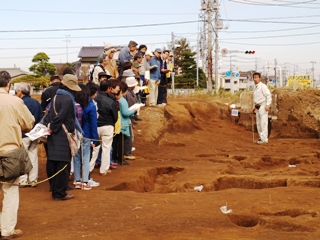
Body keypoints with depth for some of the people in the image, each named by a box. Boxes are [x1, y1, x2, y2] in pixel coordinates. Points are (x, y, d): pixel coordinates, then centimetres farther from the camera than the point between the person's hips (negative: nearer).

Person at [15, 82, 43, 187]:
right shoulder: (36, 103, 6)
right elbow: (41, 118, 8)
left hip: (23, 135, -6)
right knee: (33, 157, 11)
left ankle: (23, 181, 4)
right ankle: (33, 180, 16)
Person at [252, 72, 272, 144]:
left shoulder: (263, 86, -11)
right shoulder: (255, 87, 14)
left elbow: (268, 95, -16)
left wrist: (267, 105, -22)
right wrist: (254, 107, 20)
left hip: (263, 106, -9)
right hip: (257, 107, 9)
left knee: (263, 123, -8)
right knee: (258, 123, 12)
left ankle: (264, 139, -6)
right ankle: (261, 138, 20)